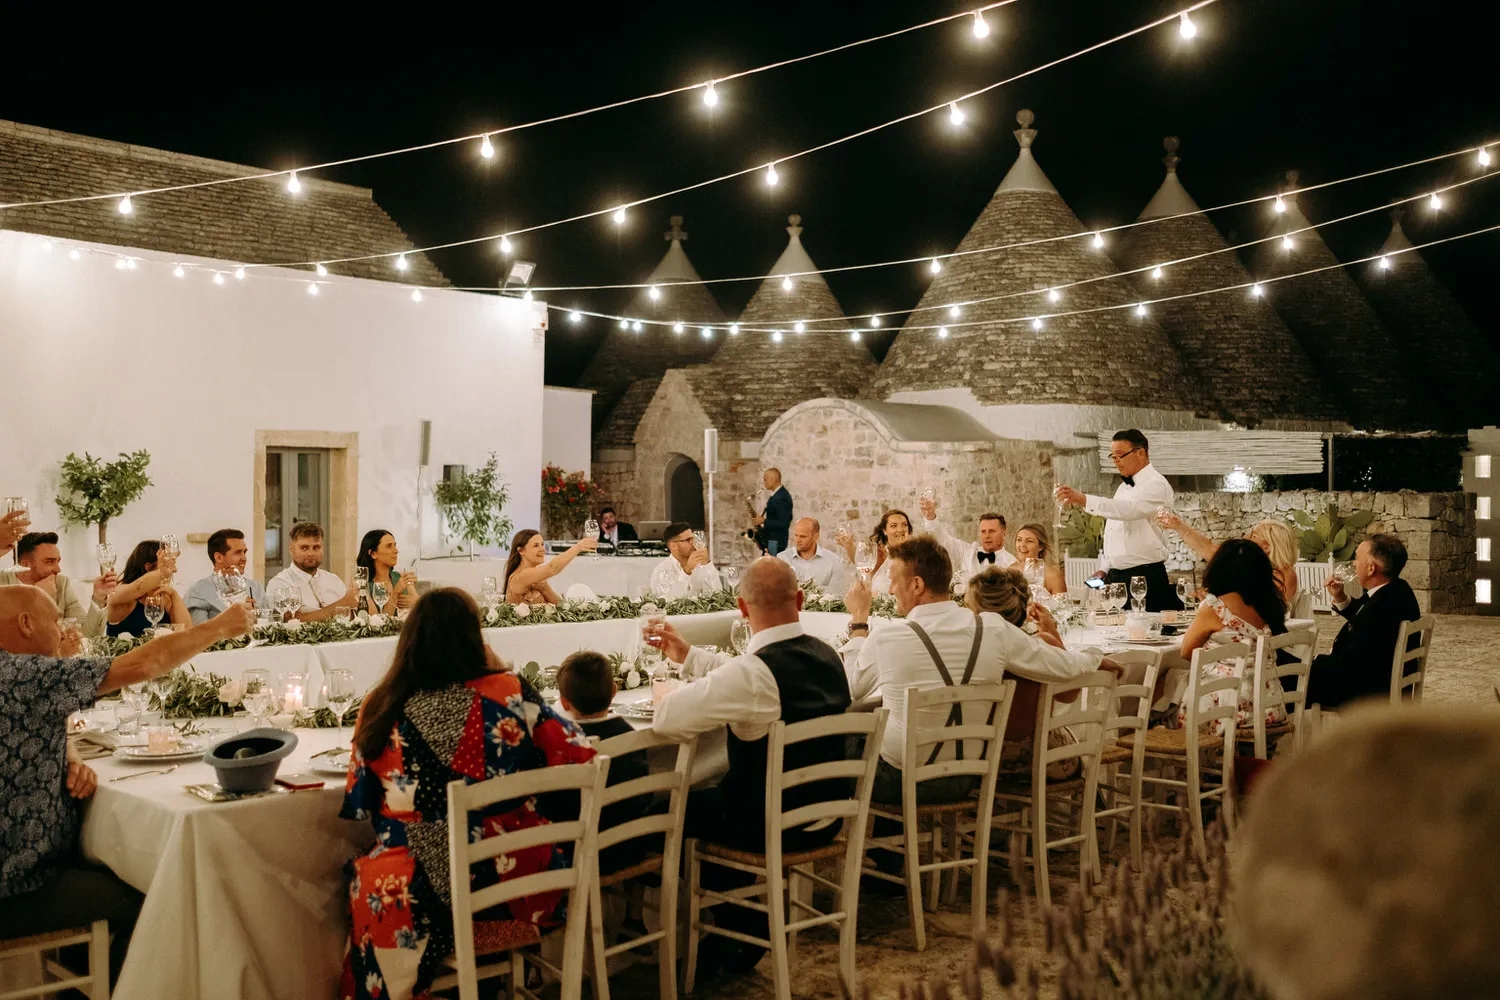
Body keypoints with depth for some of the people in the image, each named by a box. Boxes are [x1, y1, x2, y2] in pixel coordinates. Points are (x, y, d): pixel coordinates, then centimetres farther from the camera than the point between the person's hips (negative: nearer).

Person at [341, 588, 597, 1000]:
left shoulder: (381, 707, -7)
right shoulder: (508, 693, -10)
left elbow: (360, 807, 4)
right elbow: (580, 758, -1)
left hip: (420, 900, 0)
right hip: (521, 891, 1)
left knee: (364, 875, 28)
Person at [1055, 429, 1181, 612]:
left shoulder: (1156, 484, -10)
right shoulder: (1124, 487, 19)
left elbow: (1129, 509, -30)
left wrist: (1083, 500, -41)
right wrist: (1105, 570, 11)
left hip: (1145, 578, -8)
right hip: (1116, 576, 8)